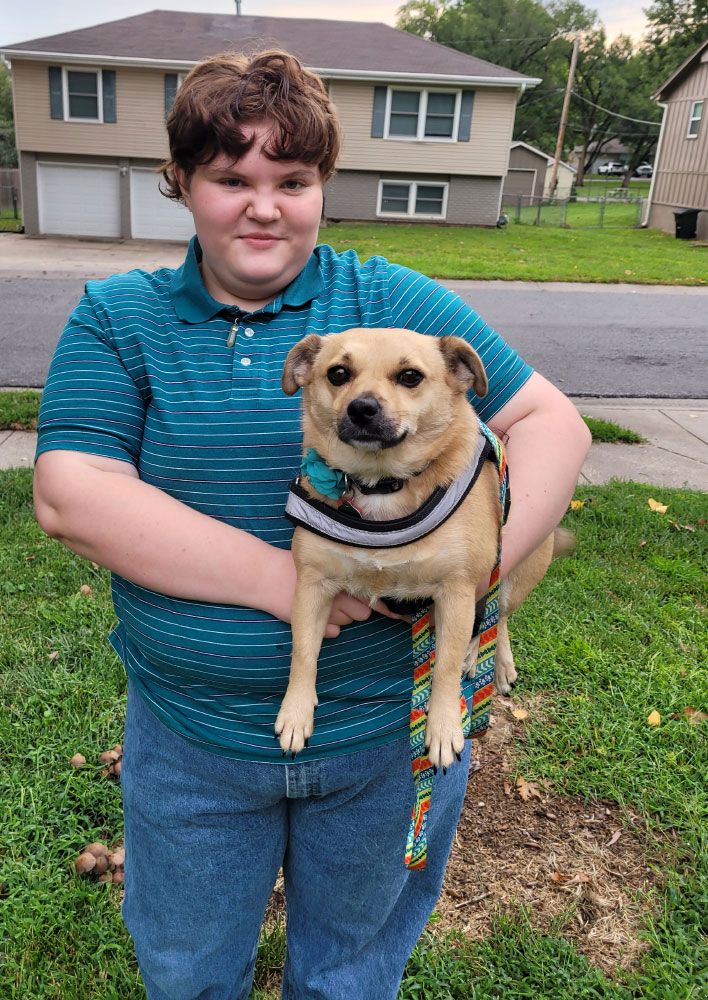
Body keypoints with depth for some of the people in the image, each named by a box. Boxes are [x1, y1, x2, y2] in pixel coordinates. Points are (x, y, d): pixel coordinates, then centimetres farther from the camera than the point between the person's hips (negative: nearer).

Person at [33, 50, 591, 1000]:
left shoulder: (397, 303, -6)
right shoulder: (117, 317, -4)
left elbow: (553, 422, -5)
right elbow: (69, 495, -16)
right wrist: (278, 580, -23)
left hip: (392, 726, 0)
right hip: (191, 732, 1)